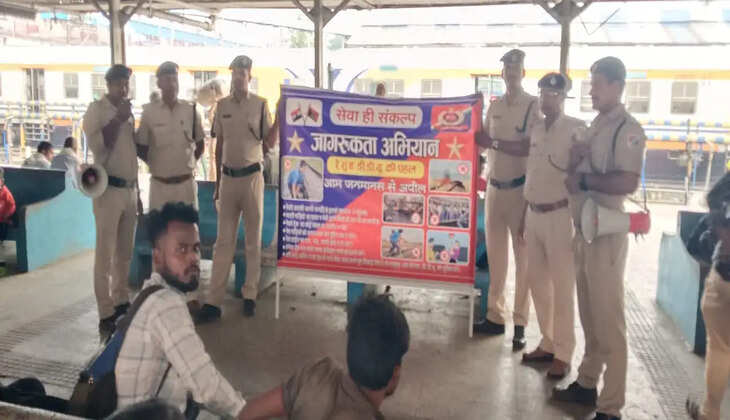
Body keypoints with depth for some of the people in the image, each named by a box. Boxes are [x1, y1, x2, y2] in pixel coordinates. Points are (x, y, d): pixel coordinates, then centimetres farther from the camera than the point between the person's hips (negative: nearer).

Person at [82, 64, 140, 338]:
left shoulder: (127, 111, 15)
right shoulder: (96, 109, -6)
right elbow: (97, 145, -20)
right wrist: (118, 119, -18)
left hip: (130, 188, 7)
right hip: (109, 189, -7)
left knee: (125, 252, 13)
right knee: (106, 254, -3)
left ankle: (121, 301, 24)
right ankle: (106, 313, 1)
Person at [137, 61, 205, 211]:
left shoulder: (191, 110, 1)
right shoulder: (149, 112, -3)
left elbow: (200, 144, 12)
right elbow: (141, 147, 5)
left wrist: (188, 163, 8)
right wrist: (155, 164, 2)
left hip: (186, 182, 1)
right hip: (159, 184, -1)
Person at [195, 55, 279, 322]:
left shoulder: (260, 104, -1)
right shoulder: (222, 105, 7)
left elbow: (270, 143, 1)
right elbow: (219, 144, 12)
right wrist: (217, 181, 12)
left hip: (252, 177, -2)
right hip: (228, 177, 2)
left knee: (253, 239, 6)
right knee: (223, 240, 3)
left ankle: (250, 296, 16)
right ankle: (213, 302, 4)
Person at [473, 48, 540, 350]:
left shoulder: (534, 105, -6)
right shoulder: (494, 106, 13)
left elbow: (530, 148, -17)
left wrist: (495, 143, -22)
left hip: (520, 188, -6)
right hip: (494, 186, 6)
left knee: (523, 257, 1)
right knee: (495, 254, 10)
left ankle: (520, 324, 7)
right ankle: (495, 316, 20)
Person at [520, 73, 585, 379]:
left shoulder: (576, 129, -9)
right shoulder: (536, 129, 11)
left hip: (559, 215, -7)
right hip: (534, 214, 7)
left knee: (562, 288, 0)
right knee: (537, 282, 13)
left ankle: (563, 354, 12)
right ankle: (548, 344, 27)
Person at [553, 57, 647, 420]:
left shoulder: (627, 129, -13)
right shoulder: (595, 125, 14)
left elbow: (628, 183, -24)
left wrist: (583, 180, -13)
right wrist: (574, 155, -2)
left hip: (606, 233, -8)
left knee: (608, 321, -1)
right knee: (589, 317, 17)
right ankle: (587, 383, 29)